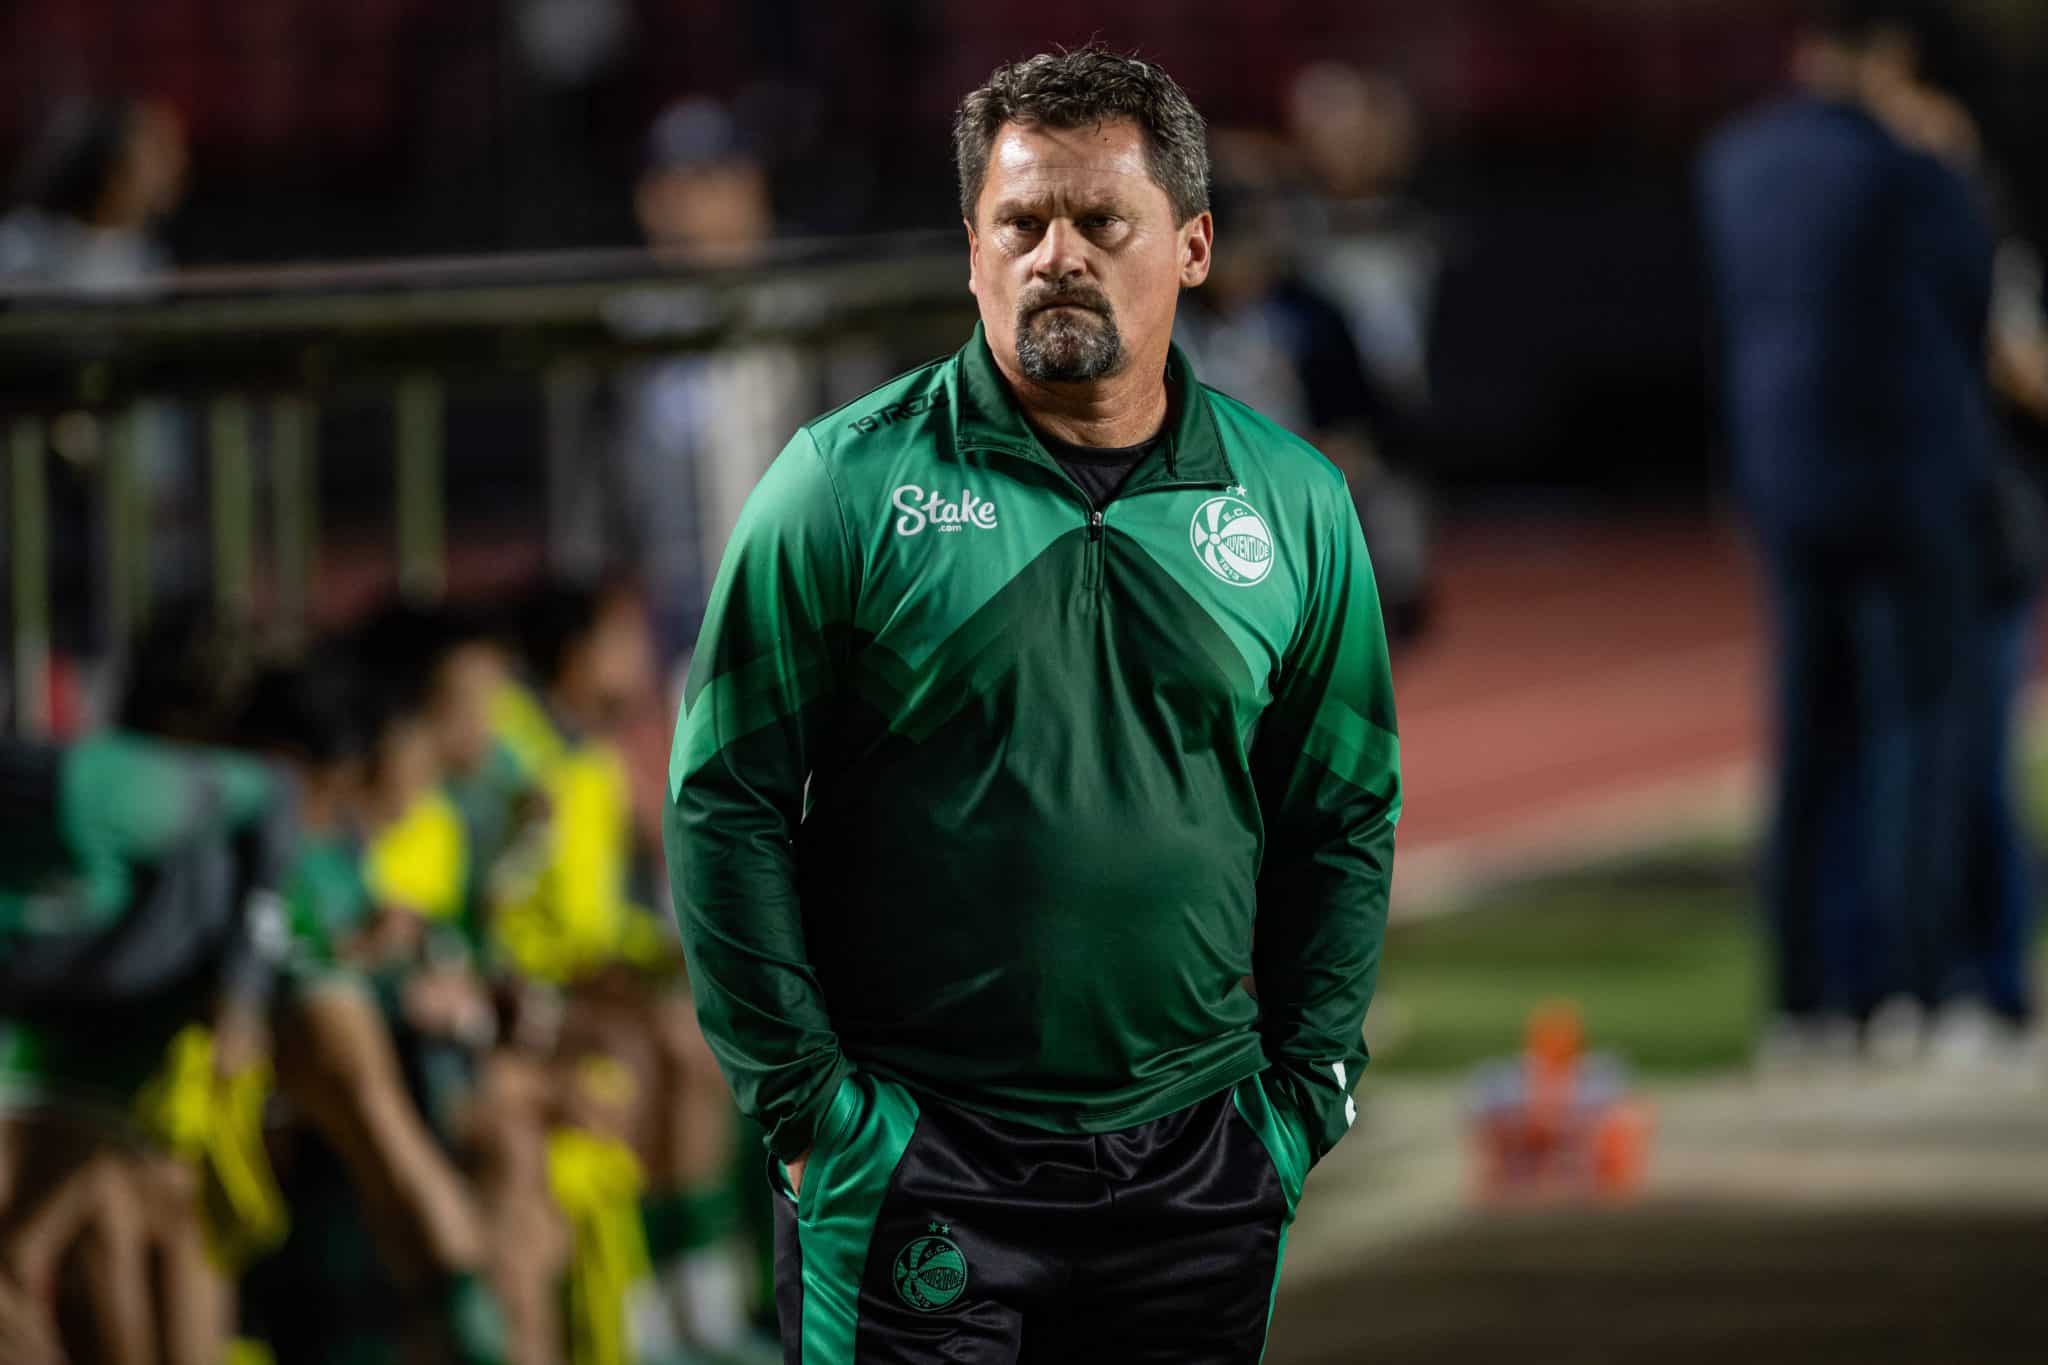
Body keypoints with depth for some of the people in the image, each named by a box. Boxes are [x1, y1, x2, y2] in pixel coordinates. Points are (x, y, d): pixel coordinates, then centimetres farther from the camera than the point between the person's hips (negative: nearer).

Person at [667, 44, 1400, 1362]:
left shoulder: (1294, 504, 7)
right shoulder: (846, 485, -3)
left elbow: (1348, 820, 14)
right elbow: (727, 802, -2)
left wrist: (1302, 1099, 6)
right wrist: (806, 1102, -6)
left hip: (1196, 1166, 3)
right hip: (914, 1153, -3)